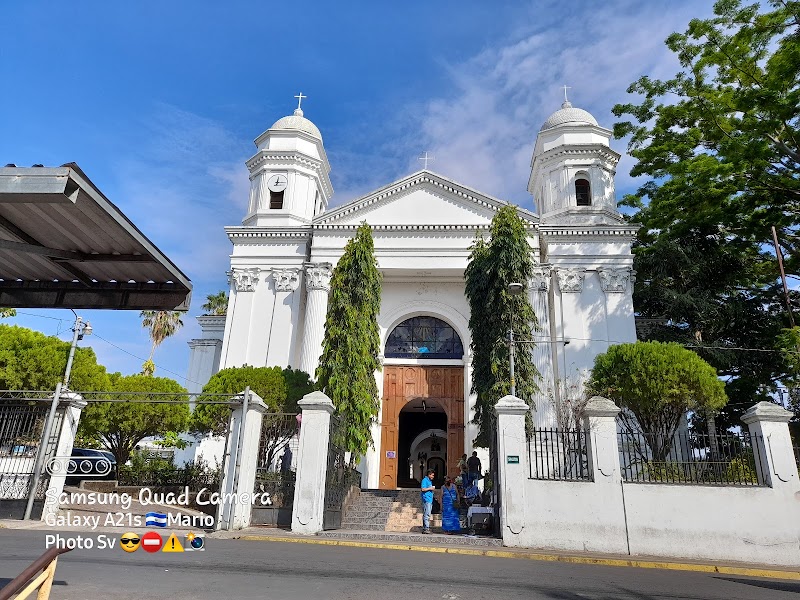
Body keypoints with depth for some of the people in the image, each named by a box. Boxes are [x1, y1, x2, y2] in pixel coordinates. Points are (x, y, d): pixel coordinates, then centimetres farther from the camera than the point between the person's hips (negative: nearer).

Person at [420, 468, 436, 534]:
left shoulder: (430, 481, 22)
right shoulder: (425, 480, -7)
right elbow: (422, 489, -16)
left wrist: (432, 489, 14)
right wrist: (430, 488, -9)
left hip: (430, 500, 9)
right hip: (426, 500, -9)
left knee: (427, 515, 10)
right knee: (427, 514, -13)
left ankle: (424, 529, 13)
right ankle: (426, 528, -14)